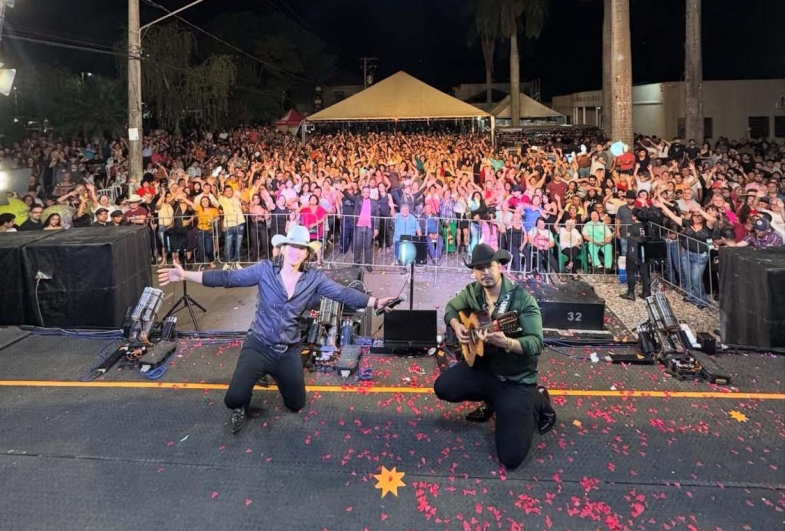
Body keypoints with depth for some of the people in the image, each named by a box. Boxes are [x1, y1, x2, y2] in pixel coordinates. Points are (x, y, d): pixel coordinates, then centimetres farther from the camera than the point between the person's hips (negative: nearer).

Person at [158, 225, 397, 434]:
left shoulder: (314, 279, -5)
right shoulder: (265, 269, -10)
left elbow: (344, 293, -8)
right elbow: (227, 278, -12)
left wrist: (375, 302, -18)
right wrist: (185, 275, -19)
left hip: (289, 351, 2)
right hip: (258, 345, -2)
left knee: (296, 405, 16)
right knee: (234, 400, -18)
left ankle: (275, 374, 48)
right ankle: (242, 408, 24)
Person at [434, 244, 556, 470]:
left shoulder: (522, 299, -21)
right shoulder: (472, 292, -4)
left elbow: (537, 344, -26)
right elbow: (451, 307, 16)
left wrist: (506, 342, -45)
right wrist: (457, 326, -6)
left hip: (516, 379, -6)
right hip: (484, 366, 6)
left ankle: (537, 401, 16)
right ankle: (492, 400, 15)